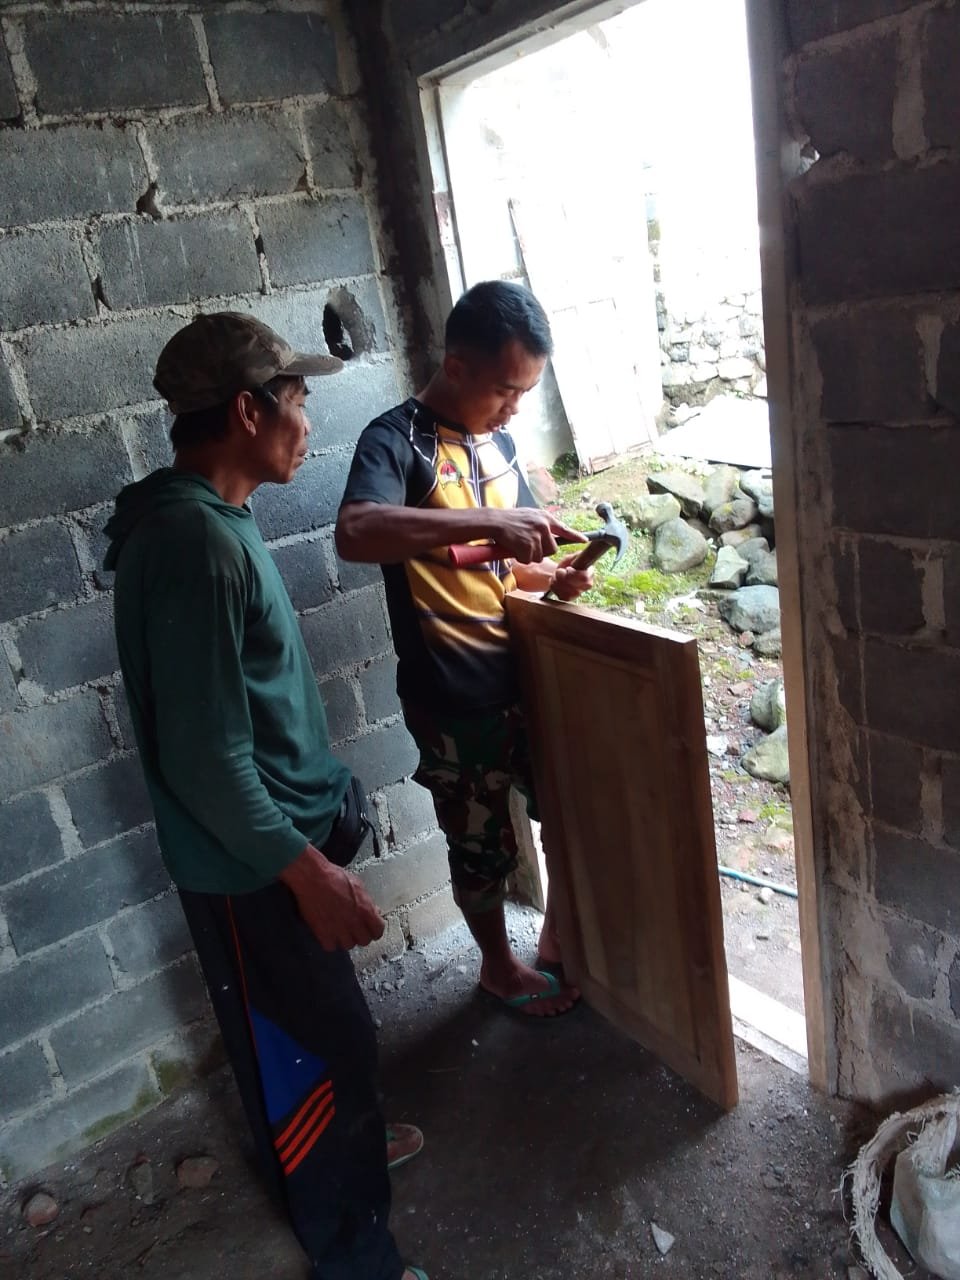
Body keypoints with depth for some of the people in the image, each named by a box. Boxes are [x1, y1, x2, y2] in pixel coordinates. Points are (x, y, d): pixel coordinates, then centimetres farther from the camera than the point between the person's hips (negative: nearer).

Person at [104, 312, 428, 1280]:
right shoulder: (194, 542, -27)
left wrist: (326, 801, 20)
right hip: (252, 867, -9)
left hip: (283, 835, 9)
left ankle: (342, 1143, 52)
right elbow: (205, 758, -27)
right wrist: (308, 870, -21)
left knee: (317, 1034, 27)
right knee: (320, 1047, 8)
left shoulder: (208, 518, 4)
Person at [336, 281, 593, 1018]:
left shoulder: (497, 441, 8)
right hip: (454, 697, -7)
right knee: (483, 846, 12)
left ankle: (561, 940, 42)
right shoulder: (398, 440, -15)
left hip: (524, 673, 7)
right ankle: (501, 965, 39)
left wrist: (553, 577, -5)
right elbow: (355, 534, -36)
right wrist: (485, 522, -41)